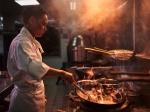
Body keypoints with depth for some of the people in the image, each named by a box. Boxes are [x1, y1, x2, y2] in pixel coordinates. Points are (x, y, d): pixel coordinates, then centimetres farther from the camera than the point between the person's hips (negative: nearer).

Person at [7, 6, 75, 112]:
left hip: (35, 93, 9)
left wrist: (40, 92, 16)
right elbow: (35, 68, -40)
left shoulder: (31, 41, 10)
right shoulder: (21, 42, -23)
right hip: (27, 97, -9)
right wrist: (62, 73, -33)